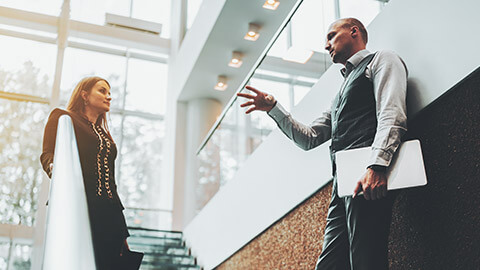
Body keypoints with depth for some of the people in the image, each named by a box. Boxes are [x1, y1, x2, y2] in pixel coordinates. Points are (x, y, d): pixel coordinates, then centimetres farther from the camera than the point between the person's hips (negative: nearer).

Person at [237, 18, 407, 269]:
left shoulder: (380, 60, 10)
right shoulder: (341, 92, 35)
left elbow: (393, 115, -8)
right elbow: (309, 138, 30)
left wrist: (376, 165, -24)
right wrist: (273, 107, 18)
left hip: (368, 177, -8)